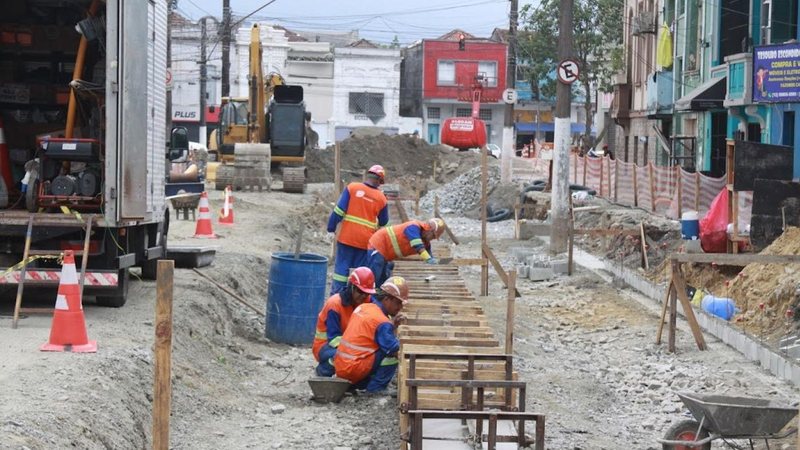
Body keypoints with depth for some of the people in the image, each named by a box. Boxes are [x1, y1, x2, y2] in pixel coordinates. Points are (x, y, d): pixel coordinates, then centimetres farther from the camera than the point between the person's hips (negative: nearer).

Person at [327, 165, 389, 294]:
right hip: (365, 240, 1)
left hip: (347, 236, -1)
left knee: (341, 267, 5)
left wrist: (331, 227, -1)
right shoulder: (381, 198, 1)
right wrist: (378, 224, 37)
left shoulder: (352, 188, -4)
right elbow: (384, 221, 14)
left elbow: (340, 209, -8)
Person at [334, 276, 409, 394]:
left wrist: (393, 325, 9)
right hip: (354, 369, -9)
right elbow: (393, 348, -20)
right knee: (392, 355, -10)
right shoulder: (382, 321, -15)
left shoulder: (363, 307, 12)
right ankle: (375, 389, -4)